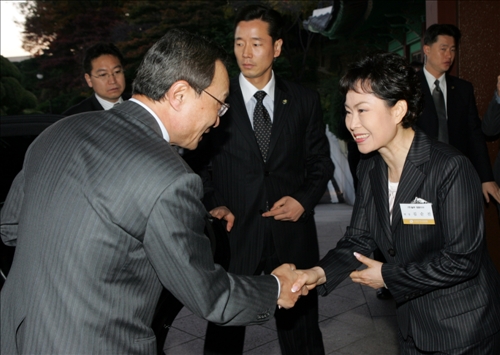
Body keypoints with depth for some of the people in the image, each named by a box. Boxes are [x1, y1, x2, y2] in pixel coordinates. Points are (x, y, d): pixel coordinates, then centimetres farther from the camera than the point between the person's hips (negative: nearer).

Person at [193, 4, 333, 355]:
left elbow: (321, 161, 11)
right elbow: (198, 164, 3)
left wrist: (304, 199, -6)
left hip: (292, 235, 2)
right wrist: (213, 205, -12)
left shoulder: (305, 100, 5)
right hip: (233, 234, -1)